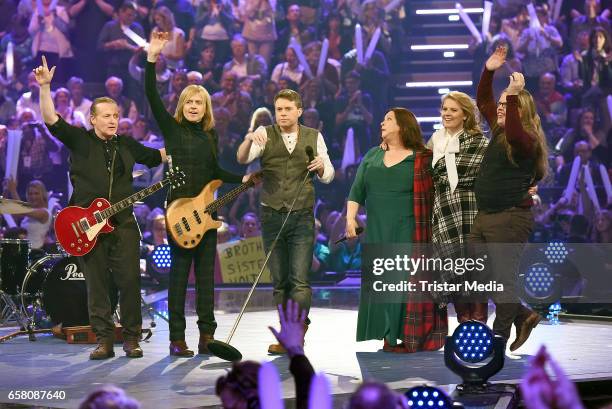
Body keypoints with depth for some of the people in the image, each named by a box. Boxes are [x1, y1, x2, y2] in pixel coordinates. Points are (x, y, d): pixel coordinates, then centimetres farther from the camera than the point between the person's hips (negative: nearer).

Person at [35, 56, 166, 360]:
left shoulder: (126, 145, 15)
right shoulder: (79, 140, 5)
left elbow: (156, 156, 29)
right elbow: (51, 119, -7)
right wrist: (45, 87, -18)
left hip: (123, 223, 2)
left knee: (129, 281, -4)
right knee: (96, 284, 1)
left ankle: (131, 339, 5)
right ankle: (104, 341, 6)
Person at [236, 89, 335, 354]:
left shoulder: (314, 137, 4)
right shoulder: (265, 134, 1)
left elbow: (328, 176, 9)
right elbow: (242, 158, -16)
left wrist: (321, 166, -14)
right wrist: (250, 139, -36)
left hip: (302, 217, -1)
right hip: (272, 216, 1)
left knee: (300, 280, -8)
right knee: (279, 282, 6)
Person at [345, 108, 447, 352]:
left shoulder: (421, 159, 0)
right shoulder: (372, 156, 14)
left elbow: (433, 194, -1)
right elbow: (357, 191, 10)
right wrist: (351, 217, -2)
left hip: (407, 233, -5)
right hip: (376, 234, 5)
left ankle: (409, 338, -1)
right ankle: (389, 335, 9)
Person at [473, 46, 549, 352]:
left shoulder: (527, 140, -11)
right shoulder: (498, 132, 13)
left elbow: (514, 135, -35)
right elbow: (483, 102, 24)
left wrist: (514, 95, -35)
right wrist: (488, 71, 13)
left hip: (510, 218, -9)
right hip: (484, 217, 9)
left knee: (503, 279, -3)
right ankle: (522, 316, 26)